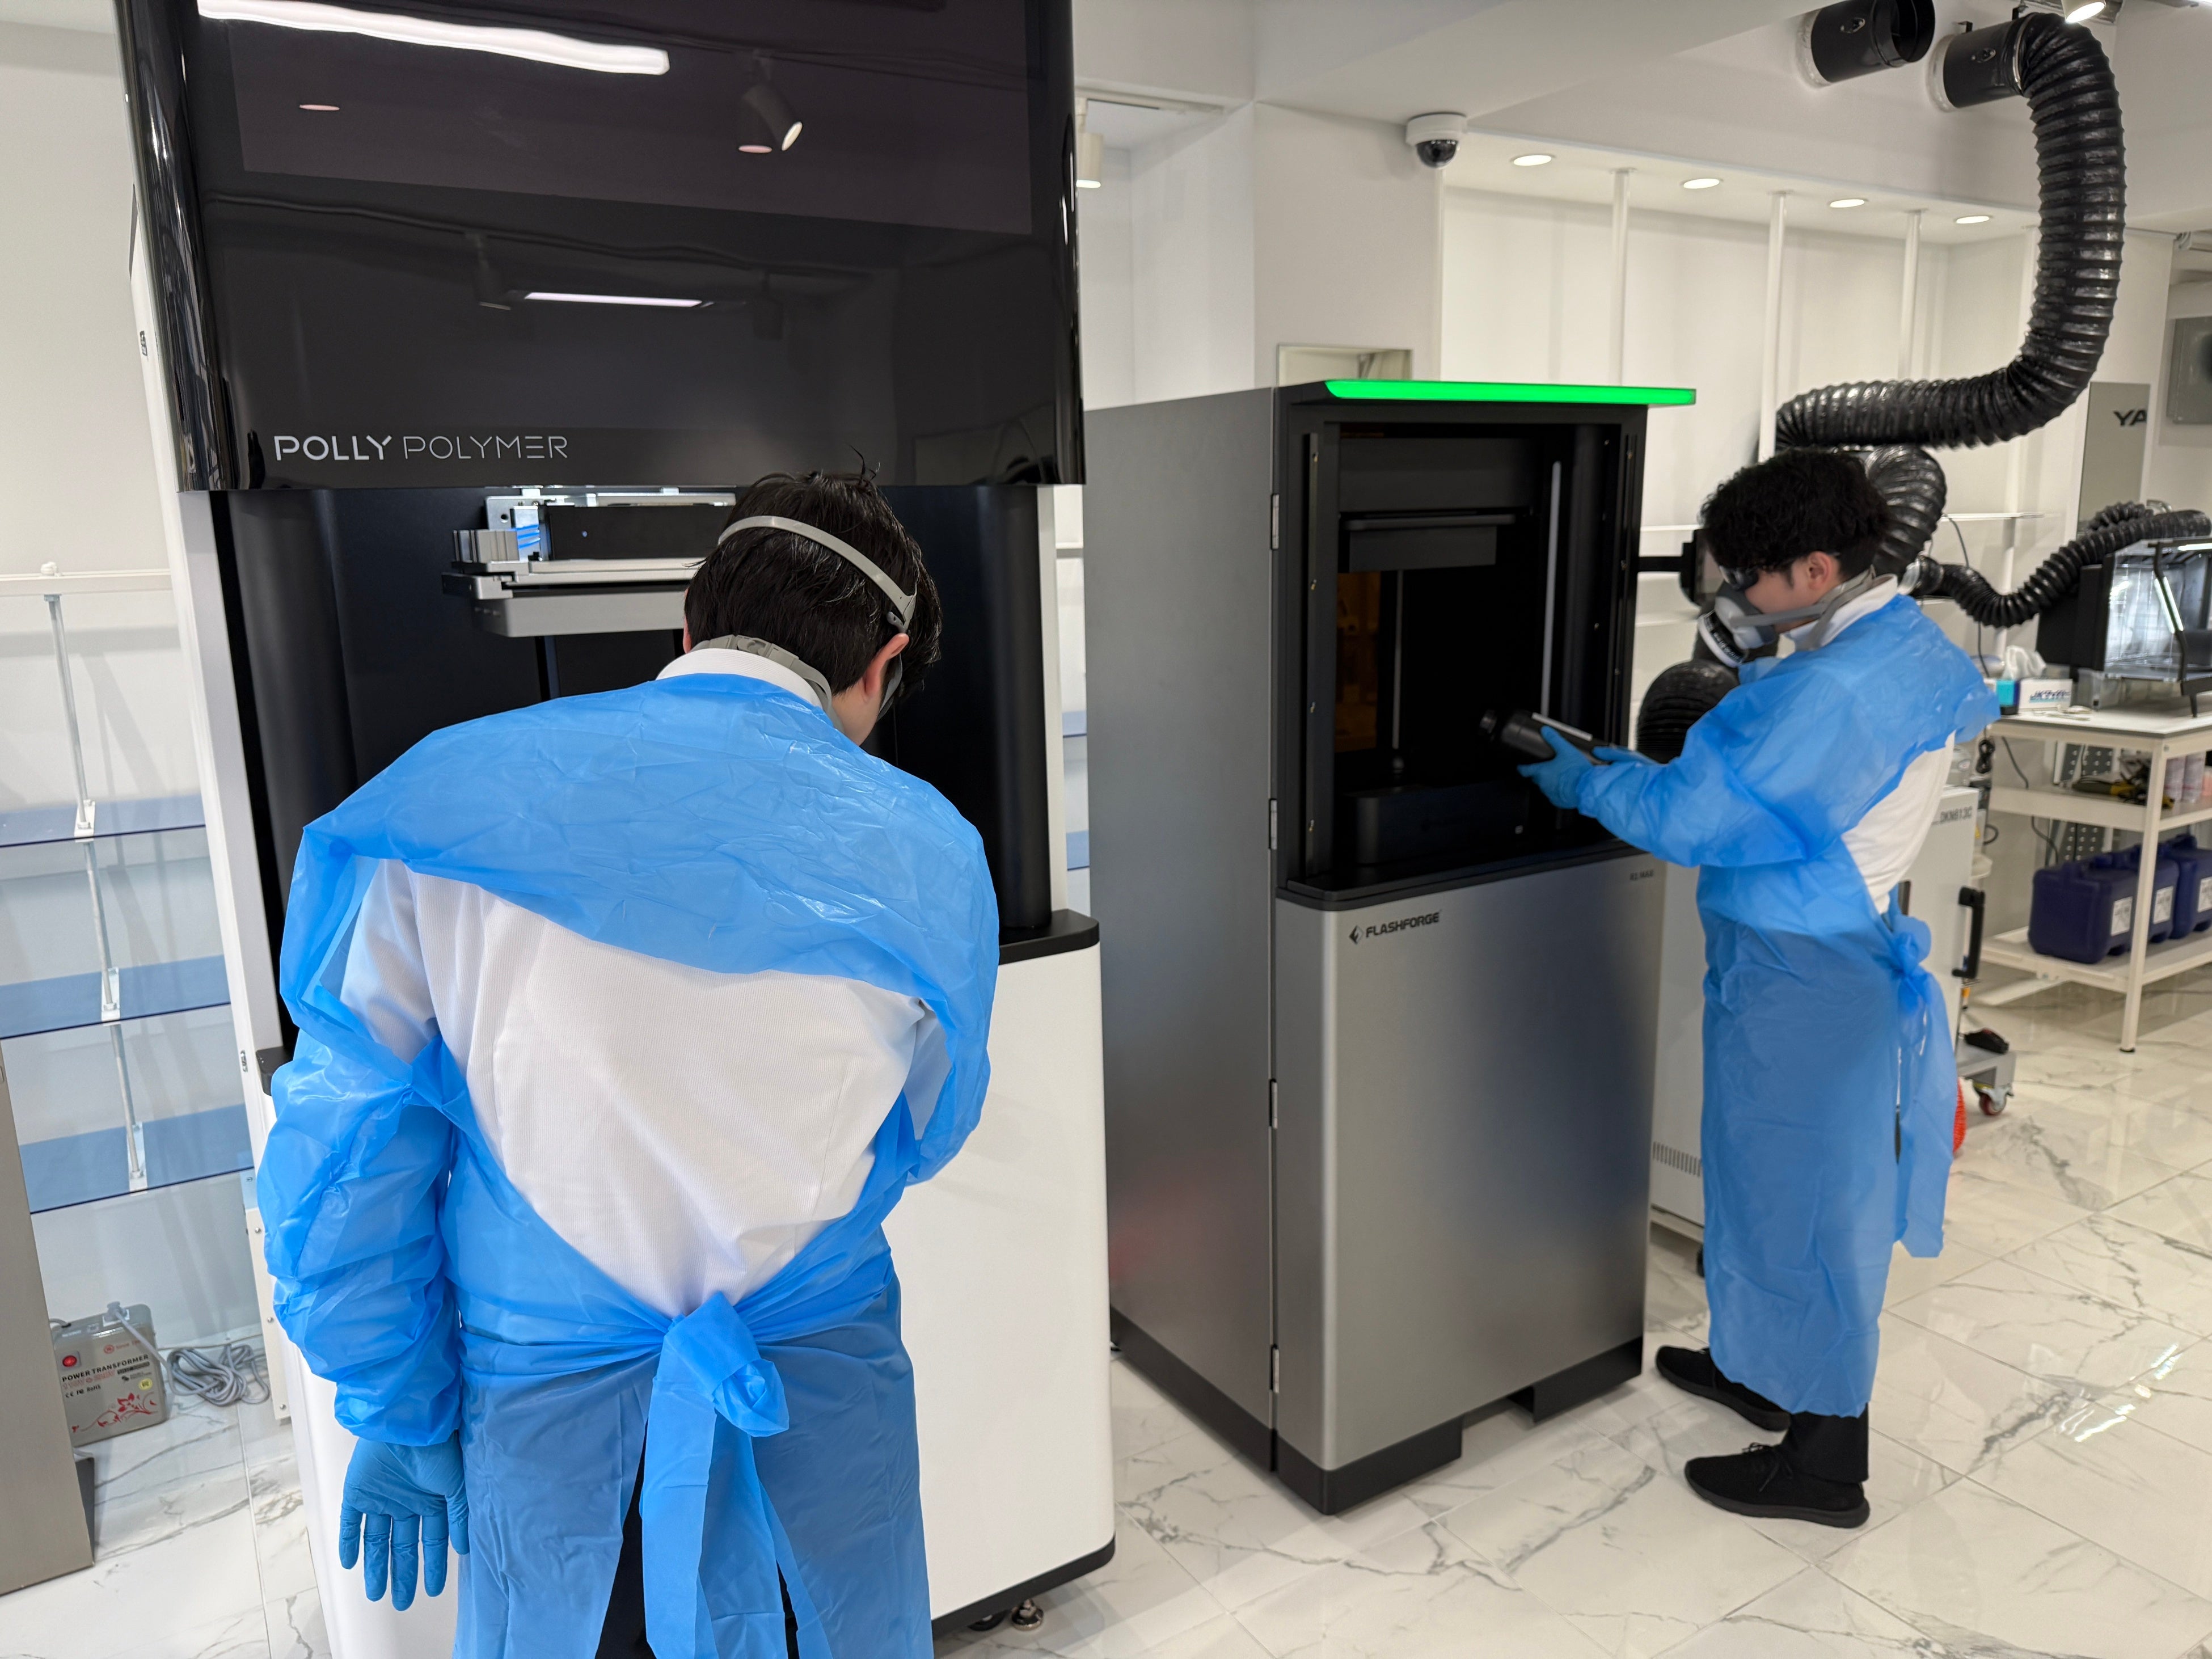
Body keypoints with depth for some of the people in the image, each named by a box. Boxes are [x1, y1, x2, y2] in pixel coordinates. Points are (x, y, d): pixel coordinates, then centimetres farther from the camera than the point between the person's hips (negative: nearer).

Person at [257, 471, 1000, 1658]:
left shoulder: (446, 794, -10)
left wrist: (396, 1416, 7)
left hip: (539, 1405, 1)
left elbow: (345, 1149, -5)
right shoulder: (924, 853, -11)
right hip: (817, 1416, 0)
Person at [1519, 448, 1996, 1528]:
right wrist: (1641, 771, 8)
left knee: (1801, 1199, 4)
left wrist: (1588, 784, -7)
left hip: (1800, 981, -10)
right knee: (1783, 1184, 23)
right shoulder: (1906, 648, 6)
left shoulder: (1833, 690, -27)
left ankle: (1823, 1464, 21)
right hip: (1842, 948, 10)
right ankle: (1761, 1369, 43)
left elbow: (1692, 818, -24)